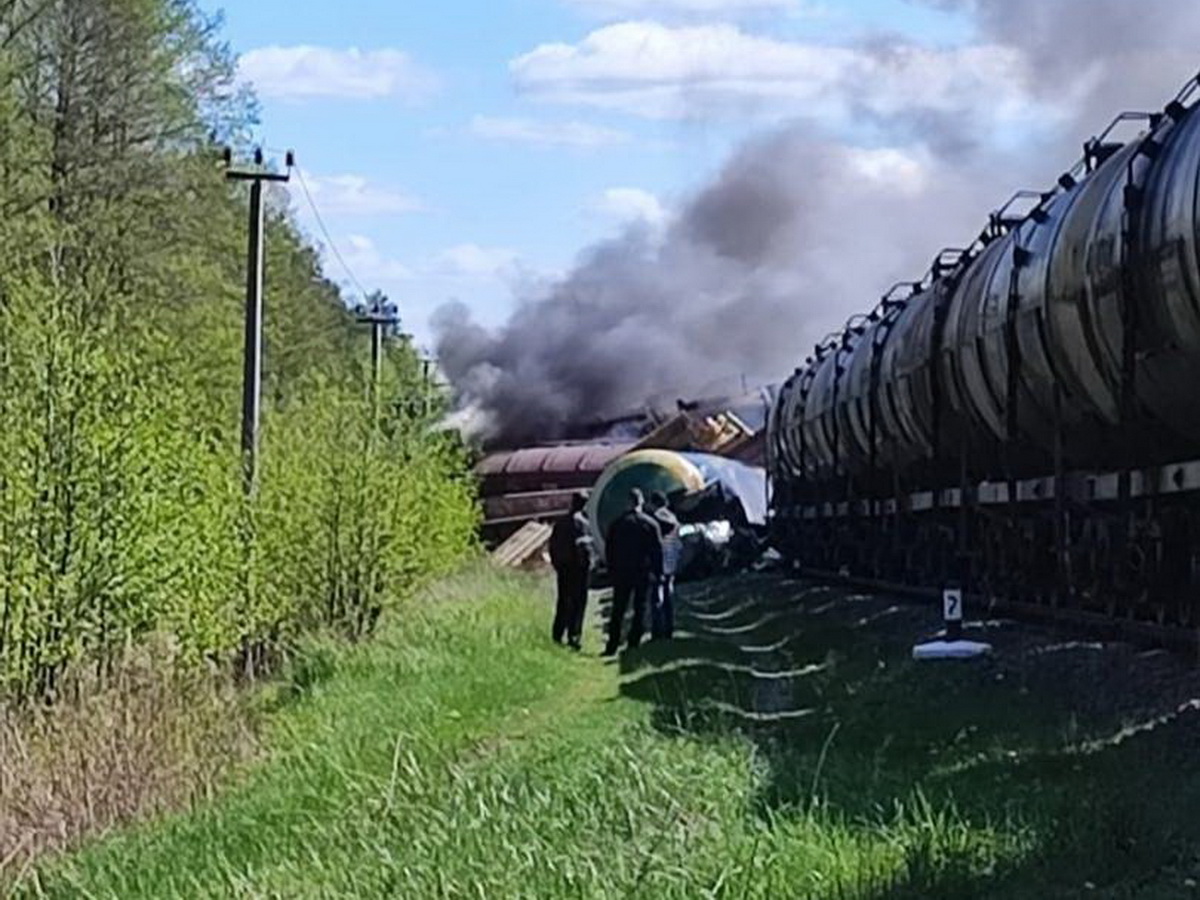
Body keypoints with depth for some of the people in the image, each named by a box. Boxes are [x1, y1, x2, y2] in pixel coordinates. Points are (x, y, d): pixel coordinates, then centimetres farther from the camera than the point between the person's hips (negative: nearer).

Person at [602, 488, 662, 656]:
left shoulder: (617, 524, -1)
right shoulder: (650, 524, -4)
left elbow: (609, 548, 3)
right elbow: (657, 550, -4)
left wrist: (611, 570, 11)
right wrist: (657, 571, 3)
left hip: (621, 573, 1)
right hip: (643, 573, -1)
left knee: (618, 610, 5)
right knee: (640, 609, 7)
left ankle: (612, 646, 1)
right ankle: (634, 644, 4)